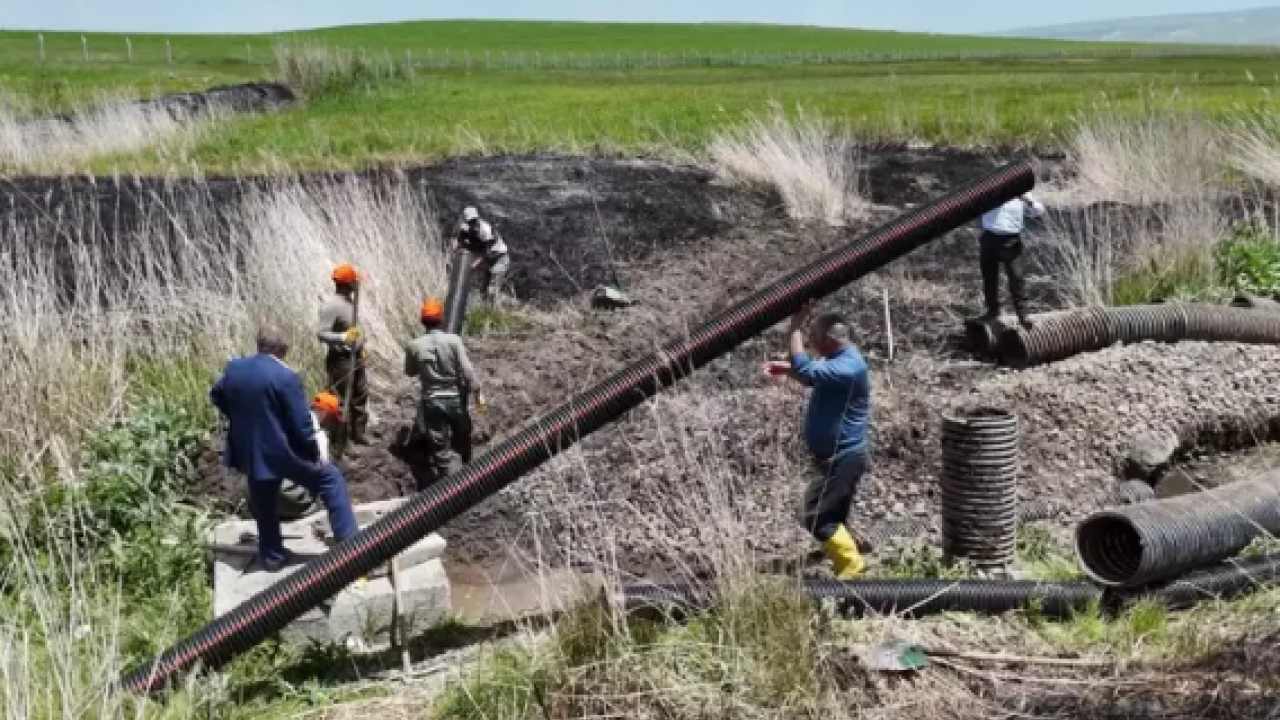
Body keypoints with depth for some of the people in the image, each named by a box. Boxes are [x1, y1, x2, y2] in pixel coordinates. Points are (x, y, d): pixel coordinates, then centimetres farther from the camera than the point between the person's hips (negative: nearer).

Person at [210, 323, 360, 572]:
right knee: (331, 479, 10)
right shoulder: (287, 377, -21)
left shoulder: (233, 368, -2)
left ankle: (272, 557, 33)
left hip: (251, 454, 6)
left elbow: (216, 396, 19)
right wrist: (314, 454, -3)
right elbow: (302, 425, -18)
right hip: (284, 454, -6)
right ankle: (349, 541, 10)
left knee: (264, 508, 21)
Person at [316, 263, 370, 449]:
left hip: (355, 356, 10)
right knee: (341, 400, -4)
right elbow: (320, 333, -23)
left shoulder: (349, 299, 7)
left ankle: (358, 432, 33)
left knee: (361, 393, 18)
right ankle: (339, 440, 4)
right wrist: (344, 338, -30)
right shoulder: (331, 304, -21)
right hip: (340, 359, -10)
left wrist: (360, 344, 19)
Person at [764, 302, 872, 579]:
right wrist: (787, 369, 8)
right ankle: (849, 567, 24)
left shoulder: (849, 367, -25)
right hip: (838, 456, 10)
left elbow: (805, 370, -34)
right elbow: (812, 376, 26)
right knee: (832, 517, 16)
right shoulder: (838, 359, 8)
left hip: (844, 458, -10)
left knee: (817, 517, -10)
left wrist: (796, 327, -26)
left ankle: (852, 566, -2)